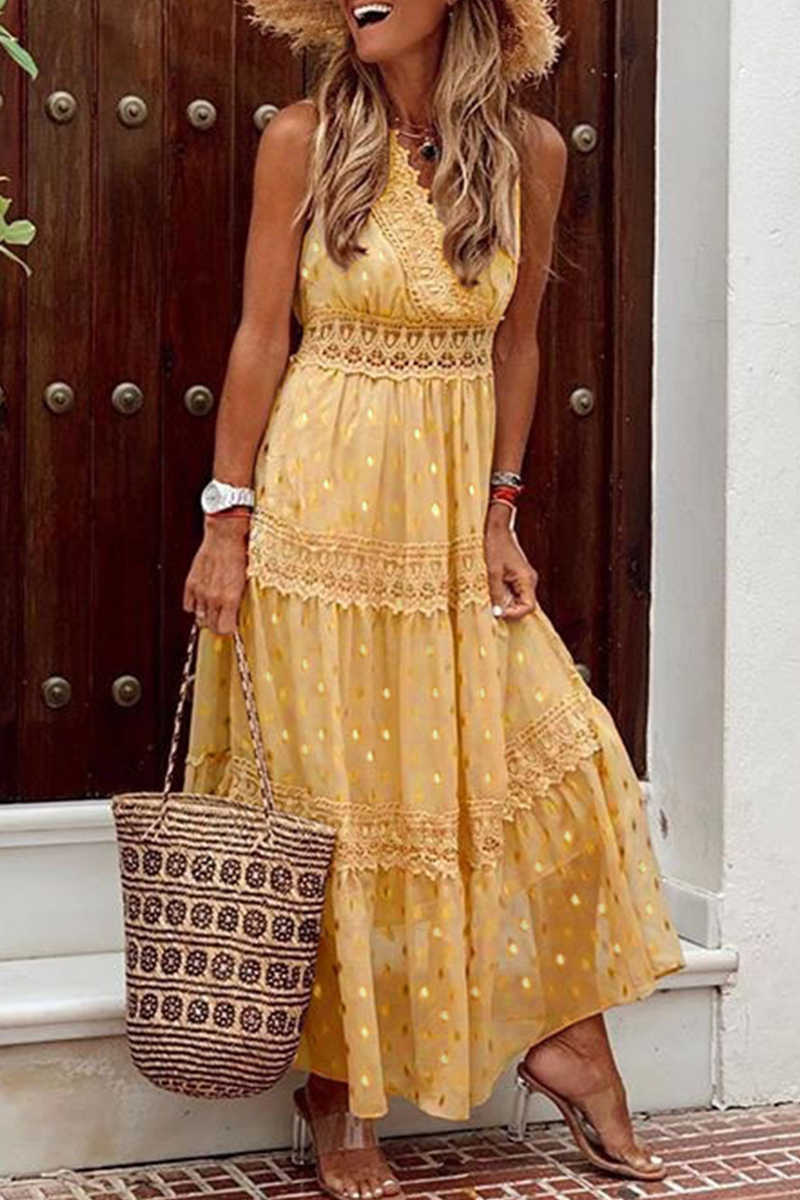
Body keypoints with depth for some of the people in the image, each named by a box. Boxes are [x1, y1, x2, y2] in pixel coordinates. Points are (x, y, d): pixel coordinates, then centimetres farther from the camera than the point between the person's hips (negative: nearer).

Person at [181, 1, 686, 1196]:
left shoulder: (531, 151, 3)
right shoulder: (304, 140, -5)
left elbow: (515, 344, 8)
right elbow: (261, 336, -4)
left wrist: (500, 516, 4)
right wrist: (227, 521, -7)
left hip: (453, 506, 3)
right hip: (323, 504, -3)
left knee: (553, 754, 0)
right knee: (331, 794, 2)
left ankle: (565, 1038, 17)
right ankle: (335, 1094, 16)